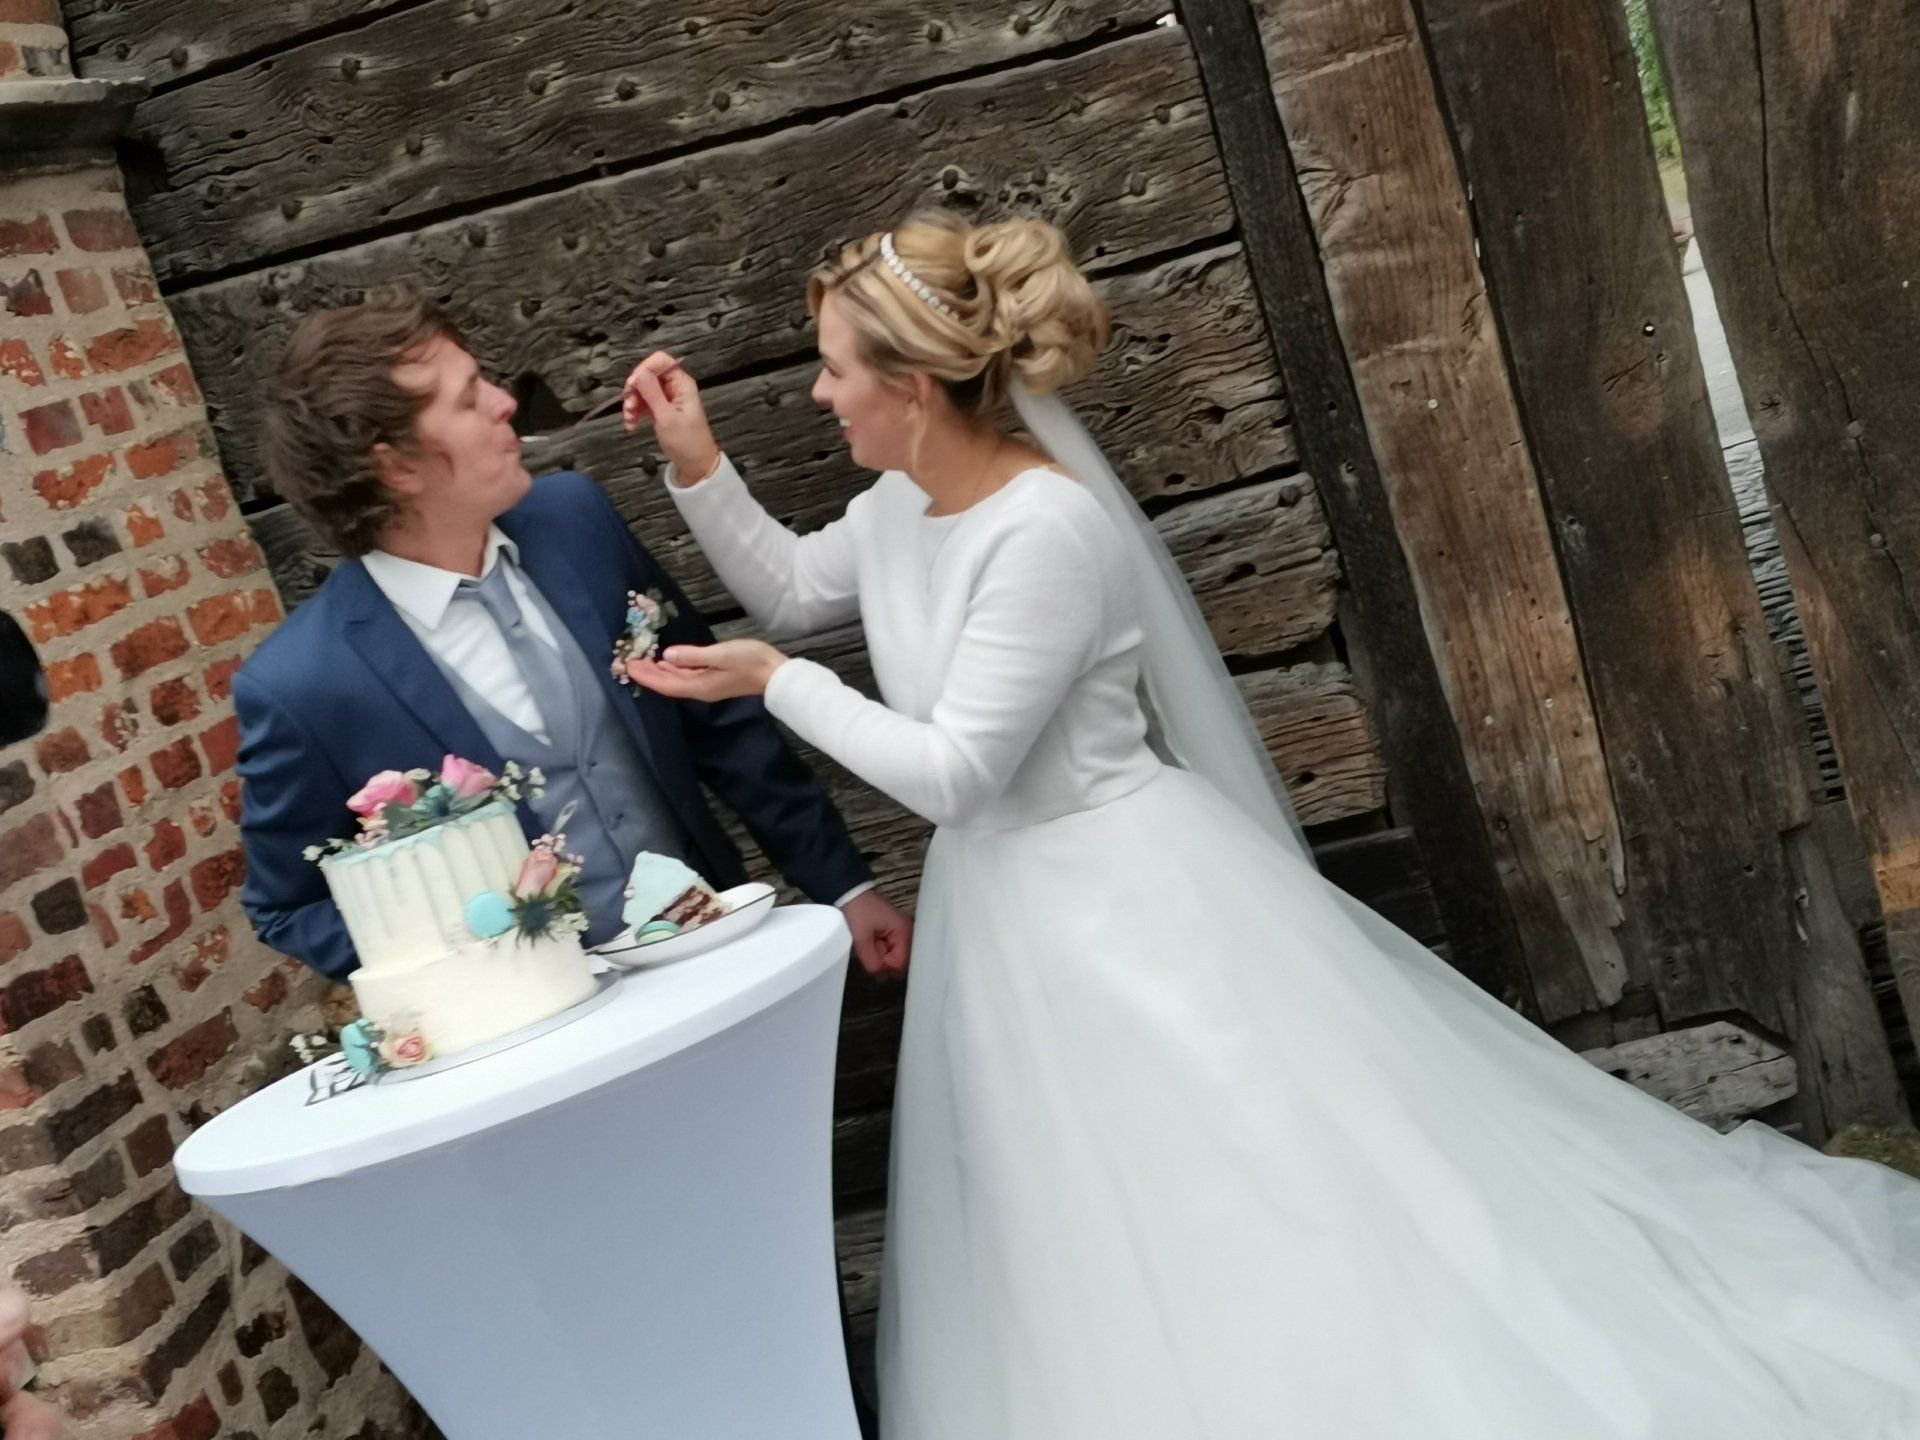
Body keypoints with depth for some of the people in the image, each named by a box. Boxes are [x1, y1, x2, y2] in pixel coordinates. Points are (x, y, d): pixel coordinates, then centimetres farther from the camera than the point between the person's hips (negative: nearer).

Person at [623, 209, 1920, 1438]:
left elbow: (951, 772, -23)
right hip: (1005, 920, 9)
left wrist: (782, 684, -14)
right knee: (1084, 1263, 18)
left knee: (1252, 1205, 2)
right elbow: (788, 589, 21)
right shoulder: (900, 508, 2)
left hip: (1124, 908, -9)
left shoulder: (1045, 529, -25)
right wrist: (697, 463, 9)